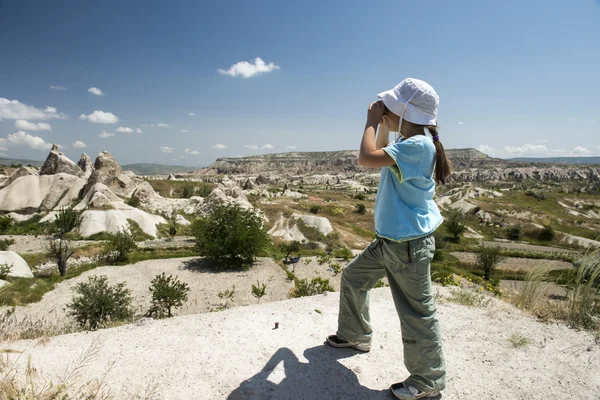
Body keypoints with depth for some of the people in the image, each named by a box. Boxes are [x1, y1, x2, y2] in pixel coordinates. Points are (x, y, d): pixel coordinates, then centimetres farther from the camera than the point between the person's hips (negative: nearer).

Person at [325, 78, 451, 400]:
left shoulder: (418, 145, -24)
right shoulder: (408, 143, 8)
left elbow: (367, 158, -33)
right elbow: (381, 155, 25)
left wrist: (372, 122, -16)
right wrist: (383, 127, 10)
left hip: (409, 244, -10)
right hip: (389, 239, 10)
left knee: (416, 313, 3)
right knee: (353, 277, 21)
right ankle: (355, 334, 41)